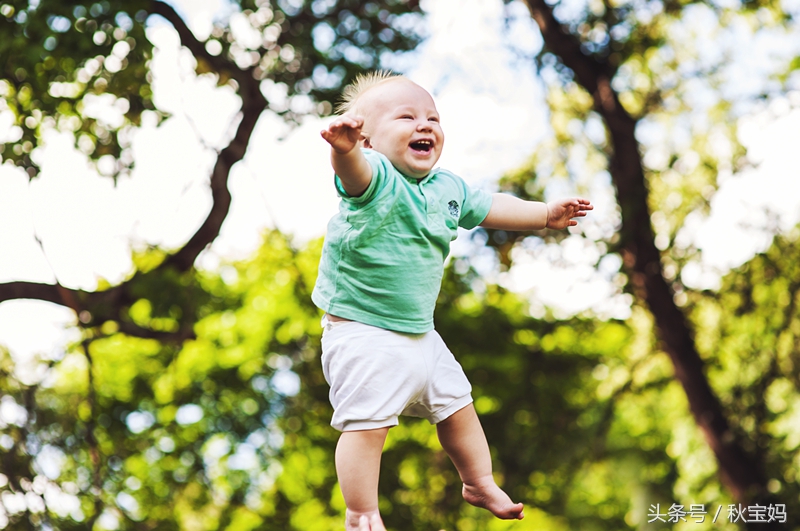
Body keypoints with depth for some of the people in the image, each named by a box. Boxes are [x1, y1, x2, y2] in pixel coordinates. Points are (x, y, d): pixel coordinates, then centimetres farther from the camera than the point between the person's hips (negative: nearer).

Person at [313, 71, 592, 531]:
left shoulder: (447, 187, 4)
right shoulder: (376, 178, -20)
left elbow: (489, 208, 22)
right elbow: (354, 170, -45)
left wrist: (546, 214, 20)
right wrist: (344, 148, -68)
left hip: (418, 332, 8)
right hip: (362, 334, -8)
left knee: (457, 406, 21)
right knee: (367, 422, -11)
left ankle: (480, 483, 42)